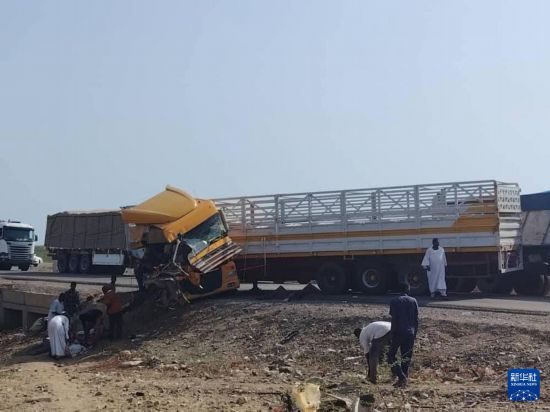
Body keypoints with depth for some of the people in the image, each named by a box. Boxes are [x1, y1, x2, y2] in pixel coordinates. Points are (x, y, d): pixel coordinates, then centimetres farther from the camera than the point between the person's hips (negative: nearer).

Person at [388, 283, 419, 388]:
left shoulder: (394, 301, -4)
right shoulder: (413, 301, 6)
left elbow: (394, 319, -8)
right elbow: (416, 320, 6)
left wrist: (392, 334, -3)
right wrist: (415, 333, 13)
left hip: (398, 333, -3)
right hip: (410, 333, 3)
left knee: (391, 356, 5)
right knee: (406, 357, 12)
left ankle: (402, 377, -9)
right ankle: (404, 379, 12)